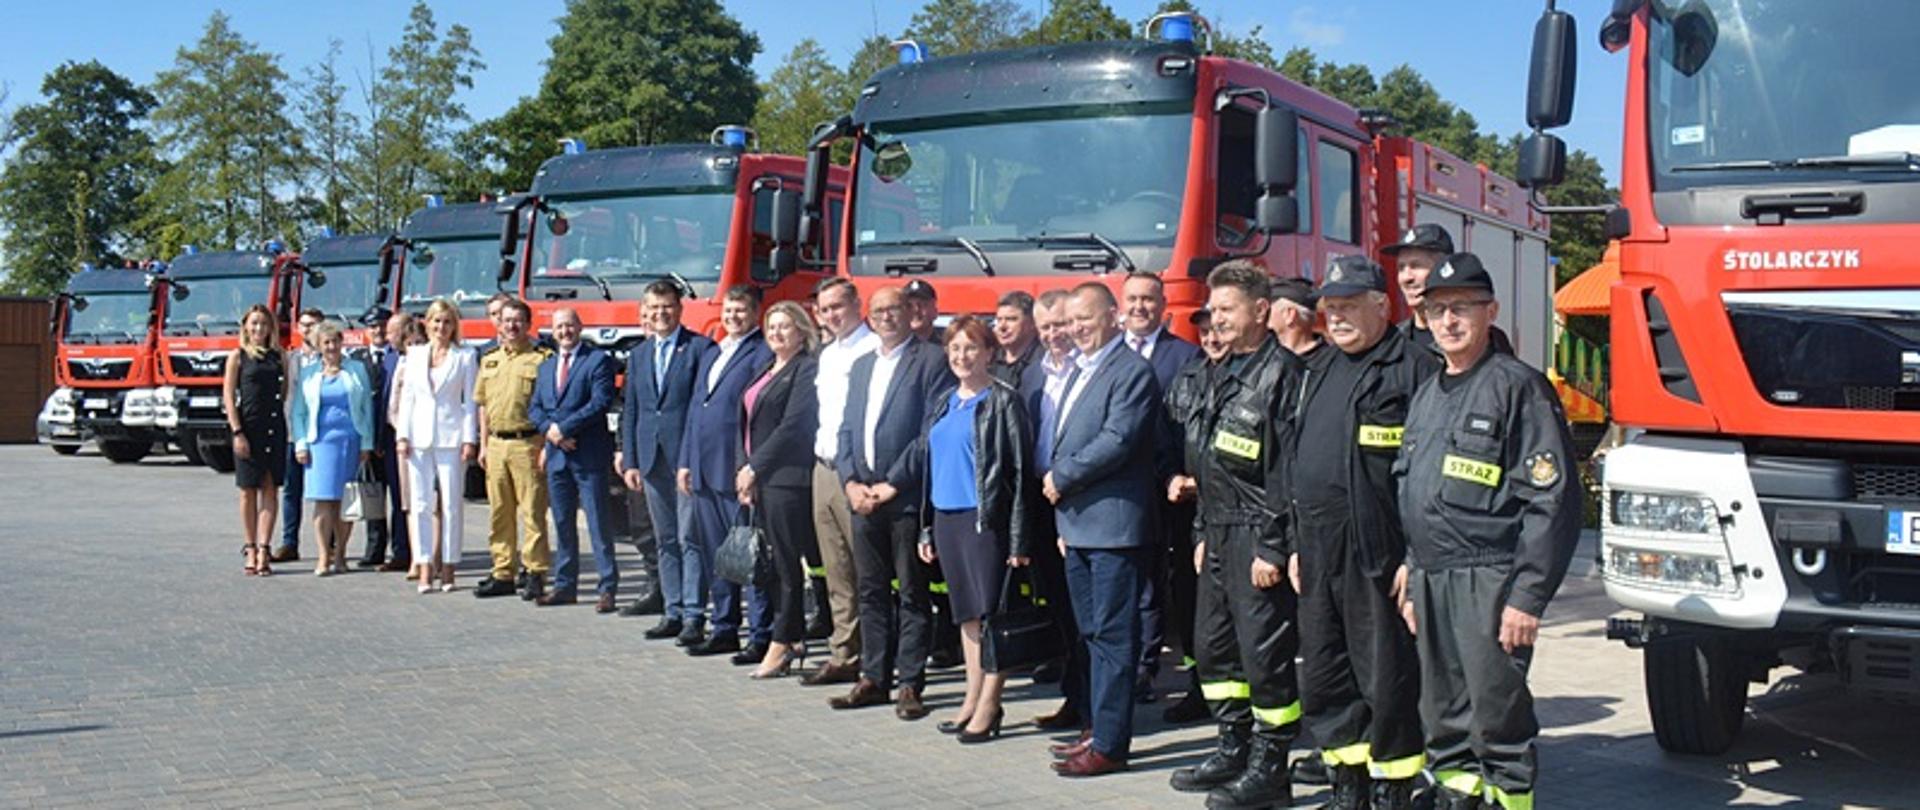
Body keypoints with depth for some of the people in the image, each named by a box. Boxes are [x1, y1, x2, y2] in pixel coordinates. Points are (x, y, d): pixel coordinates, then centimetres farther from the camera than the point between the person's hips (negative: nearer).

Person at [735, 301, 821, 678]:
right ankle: (795, 637, 17)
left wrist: (755, 467, -12)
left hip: (788, 478, -9)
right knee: (768, 563, 8)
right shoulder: (766, 371, 20)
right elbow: (747, 423, 19)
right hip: (758, 478, 9)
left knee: (785, 562, -4)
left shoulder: (807, 369, -7)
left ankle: (781, 646, 2)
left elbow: (792, 425, -14)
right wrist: (743, 467, 6)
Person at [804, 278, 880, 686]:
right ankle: (844, 655, 18)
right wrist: (822, 447, 16)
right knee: (836, 571, 11)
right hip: (825, 469, 9)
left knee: (867, 571, -5)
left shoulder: (873, 349, -10)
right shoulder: (827, 354, 18)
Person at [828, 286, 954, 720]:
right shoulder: (861, 365, 18)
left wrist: (893, 484, -13)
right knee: (871, 590, 11)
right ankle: (874, 678, 19)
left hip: (906, 496, -6)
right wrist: (851, 481, 1)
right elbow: (847, 429, 17)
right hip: (862, 496, 6)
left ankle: (910, 684, 7)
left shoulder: (931, 361, -5)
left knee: (912, 593, 1)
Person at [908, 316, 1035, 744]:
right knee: (966, 612, 13)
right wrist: (927, 529, 14)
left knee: (991, 610, -3)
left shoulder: (1003, 401, -7)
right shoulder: (943, 404, 14)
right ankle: (973, 697, 21)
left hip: (985, 517, -7)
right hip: (947, 518, 7)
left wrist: (1018, 537, -16)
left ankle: (989, 706, 3)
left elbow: (1020, 469, -11)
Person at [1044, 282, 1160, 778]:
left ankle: (1109, 745, 0)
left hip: (1113, 525, -9)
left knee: (1113, 636, -4)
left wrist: (1061, 478, -12)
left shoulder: (1131, 371, -11)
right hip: (1077, 526, 9)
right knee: (1093, 634, 16)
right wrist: (1063, 519, 14)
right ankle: (1100, 726, 26)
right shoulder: (1080, 371, 18)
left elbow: (1118, 440, -21)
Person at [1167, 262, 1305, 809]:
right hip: (1221, 535, 10)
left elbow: (1289, 470, -17)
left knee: (1265, 654, -2)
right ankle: (1233, 750, 28)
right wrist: (1204, 534, 19)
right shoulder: (1224, 373, 16)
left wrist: (1274, 548, -19)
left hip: (1257, 537, -9)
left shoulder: (1281, 373, -12)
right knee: (1213, 647, 15)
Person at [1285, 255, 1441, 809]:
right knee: (1323, 680, 13)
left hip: (1377, 556, -8)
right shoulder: (1319, 372, 18)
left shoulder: (1414, 369, -7)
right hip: (1318, 555, 8)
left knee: (1386, 680, 0)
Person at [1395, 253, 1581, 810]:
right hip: (1430, 581, 8)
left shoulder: (1518, 387, -6)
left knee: (1497, 715, -3)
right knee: (1442, 718, 14)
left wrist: (1528, 597, -17)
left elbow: (1553, 500, -12)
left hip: (1488, 580, -7)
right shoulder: (1426, 397, 17)